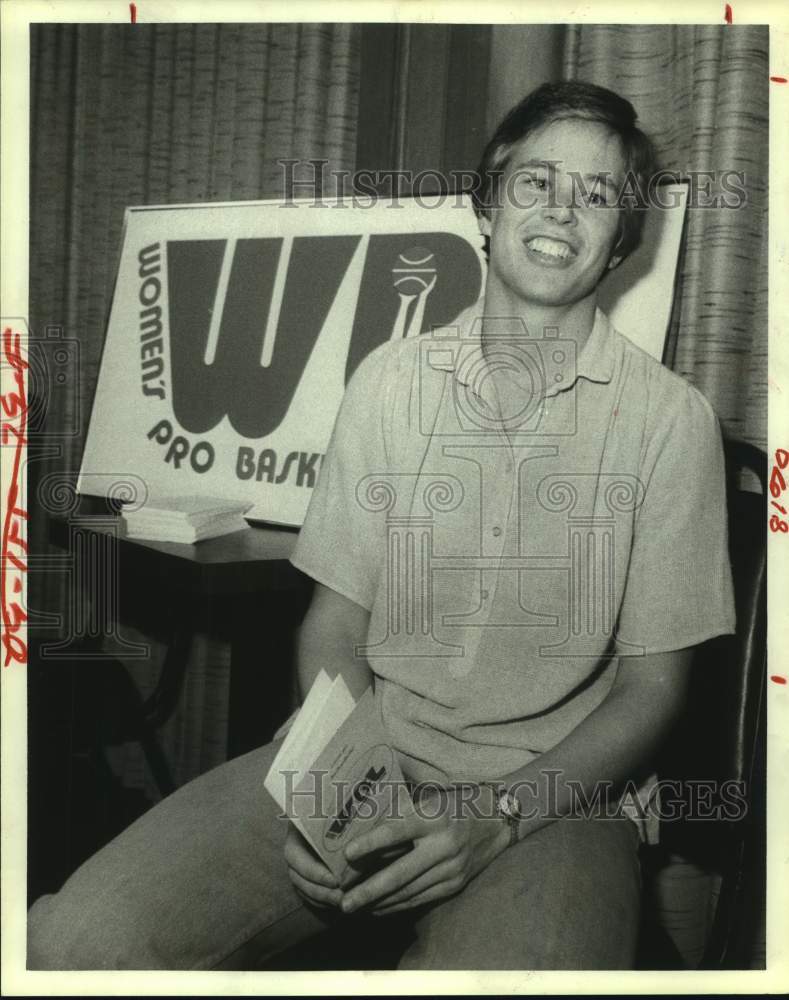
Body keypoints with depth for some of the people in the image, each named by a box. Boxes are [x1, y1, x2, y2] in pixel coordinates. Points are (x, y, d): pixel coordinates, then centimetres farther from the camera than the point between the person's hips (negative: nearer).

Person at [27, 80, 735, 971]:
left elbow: (653, 686, -1)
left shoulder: (670, 416, -1)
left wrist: (496, 813, -15)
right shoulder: (390, 378, 7)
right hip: (366, 760, 3)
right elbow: (336, 621, 6)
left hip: (558, 789, -2)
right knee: (69, 941, -17)